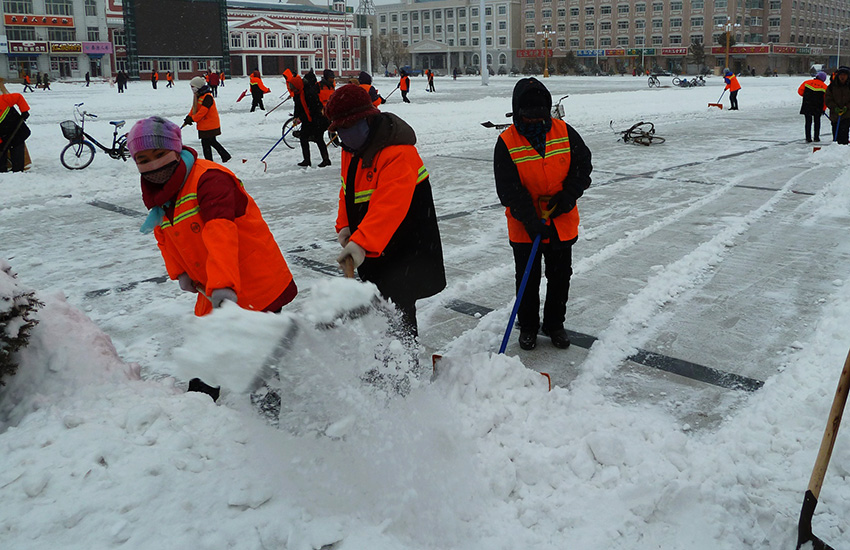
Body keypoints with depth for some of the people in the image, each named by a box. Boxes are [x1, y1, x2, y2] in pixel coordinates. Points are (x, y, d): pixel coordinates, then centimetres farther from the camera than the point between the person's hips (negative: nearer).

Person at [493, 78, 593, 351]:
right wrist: (531, 221, -25)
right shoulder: (506, 142, -14)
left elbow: (584, 164, 4)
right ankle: (528, 326, 28)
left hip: (562, 222, 3)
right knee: (527, 278, 10)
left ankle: (555, 324, 32)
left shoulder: (565, 132, -6)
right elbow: (509, 190, -17)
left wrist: (569, 194, -13)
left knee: (560, 276, 14)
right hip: (524, 226, -2)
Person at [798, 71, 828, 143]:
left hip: (807, 106, 0)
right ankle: (816, 137, 16)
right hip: (817, 108, 0)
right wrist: (823, 109, 12)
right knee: (817, 122, 15)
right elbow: (826, 99, 3)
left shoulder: (807, 83, 0)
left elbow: (800, 91, 4)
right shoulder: (824, 87, 1)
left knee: (808, 122, 7)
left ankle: (808, 138, 2)